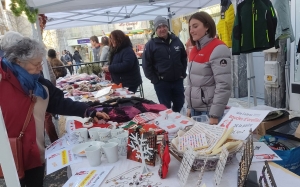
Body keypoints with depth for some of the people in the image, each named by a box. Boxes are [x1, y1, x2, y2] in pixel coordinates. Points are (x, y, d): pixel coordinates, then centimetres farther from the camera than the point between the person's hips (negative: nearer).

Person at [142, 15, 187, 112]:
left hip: (178, 80, 4)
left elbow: (184, 58, 14)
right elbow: (146, 65, -6)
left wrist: (183, 73, 7)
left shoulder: (176, 40, 4)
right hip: (161, 83, -4)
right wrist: (155, 79, -8)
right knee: (166, 108, 6)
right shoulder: (151, 44, -7)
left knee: (179, 104, 16)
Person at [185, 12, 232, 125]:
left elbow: (224, 86, -19)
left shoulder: (218, 49, -14)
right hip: (195, 109, 7)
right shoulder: (195, 50, 10)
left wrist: (215, 115, -19)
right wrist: (190, 106, 13)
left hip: (209, 111, -7)